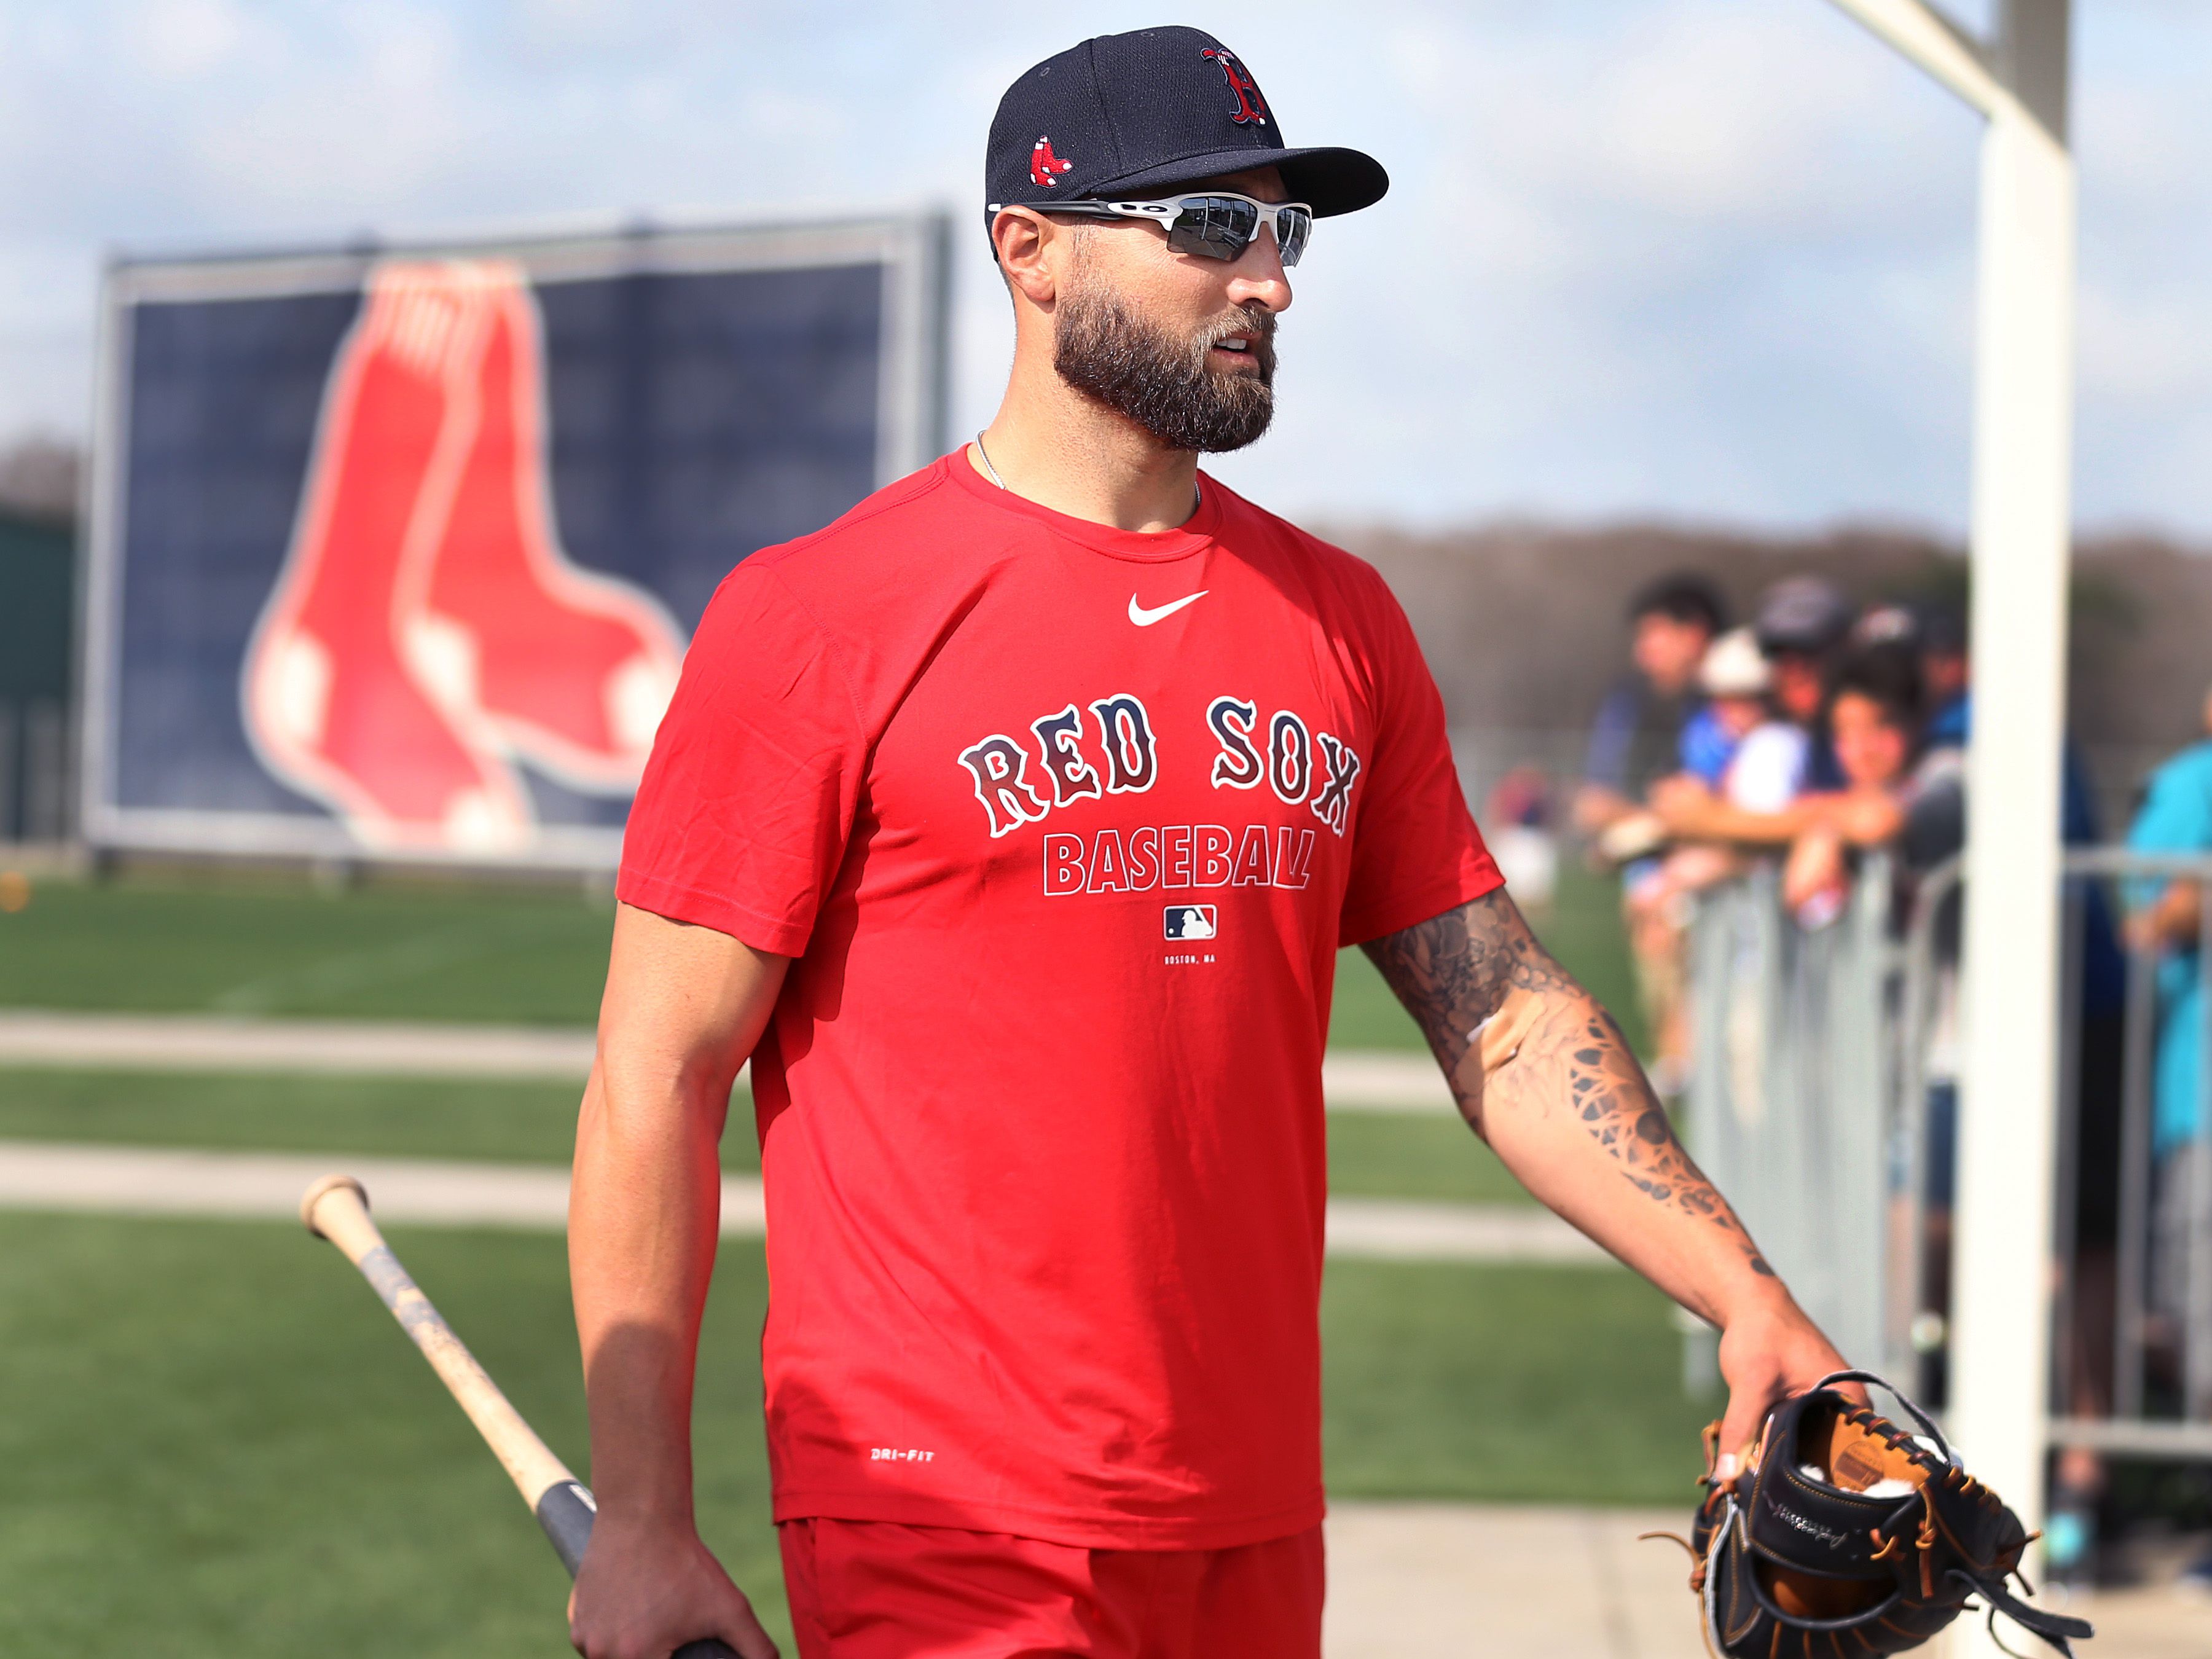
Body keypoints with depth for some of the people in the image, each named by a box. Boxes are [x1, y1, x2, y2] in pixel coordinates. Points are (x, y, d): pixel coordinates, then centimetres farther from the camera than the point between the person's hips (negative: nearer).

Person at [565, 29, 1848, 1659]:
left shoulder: (1343, 622, 11)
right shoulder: (817, 618, -6)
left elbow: (1503, 1012, 12)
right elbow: (660, 1075, -7)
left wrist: (1742, 1293, -1)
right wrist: (642, 1524, -10)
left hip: (1257, 1526, 6)